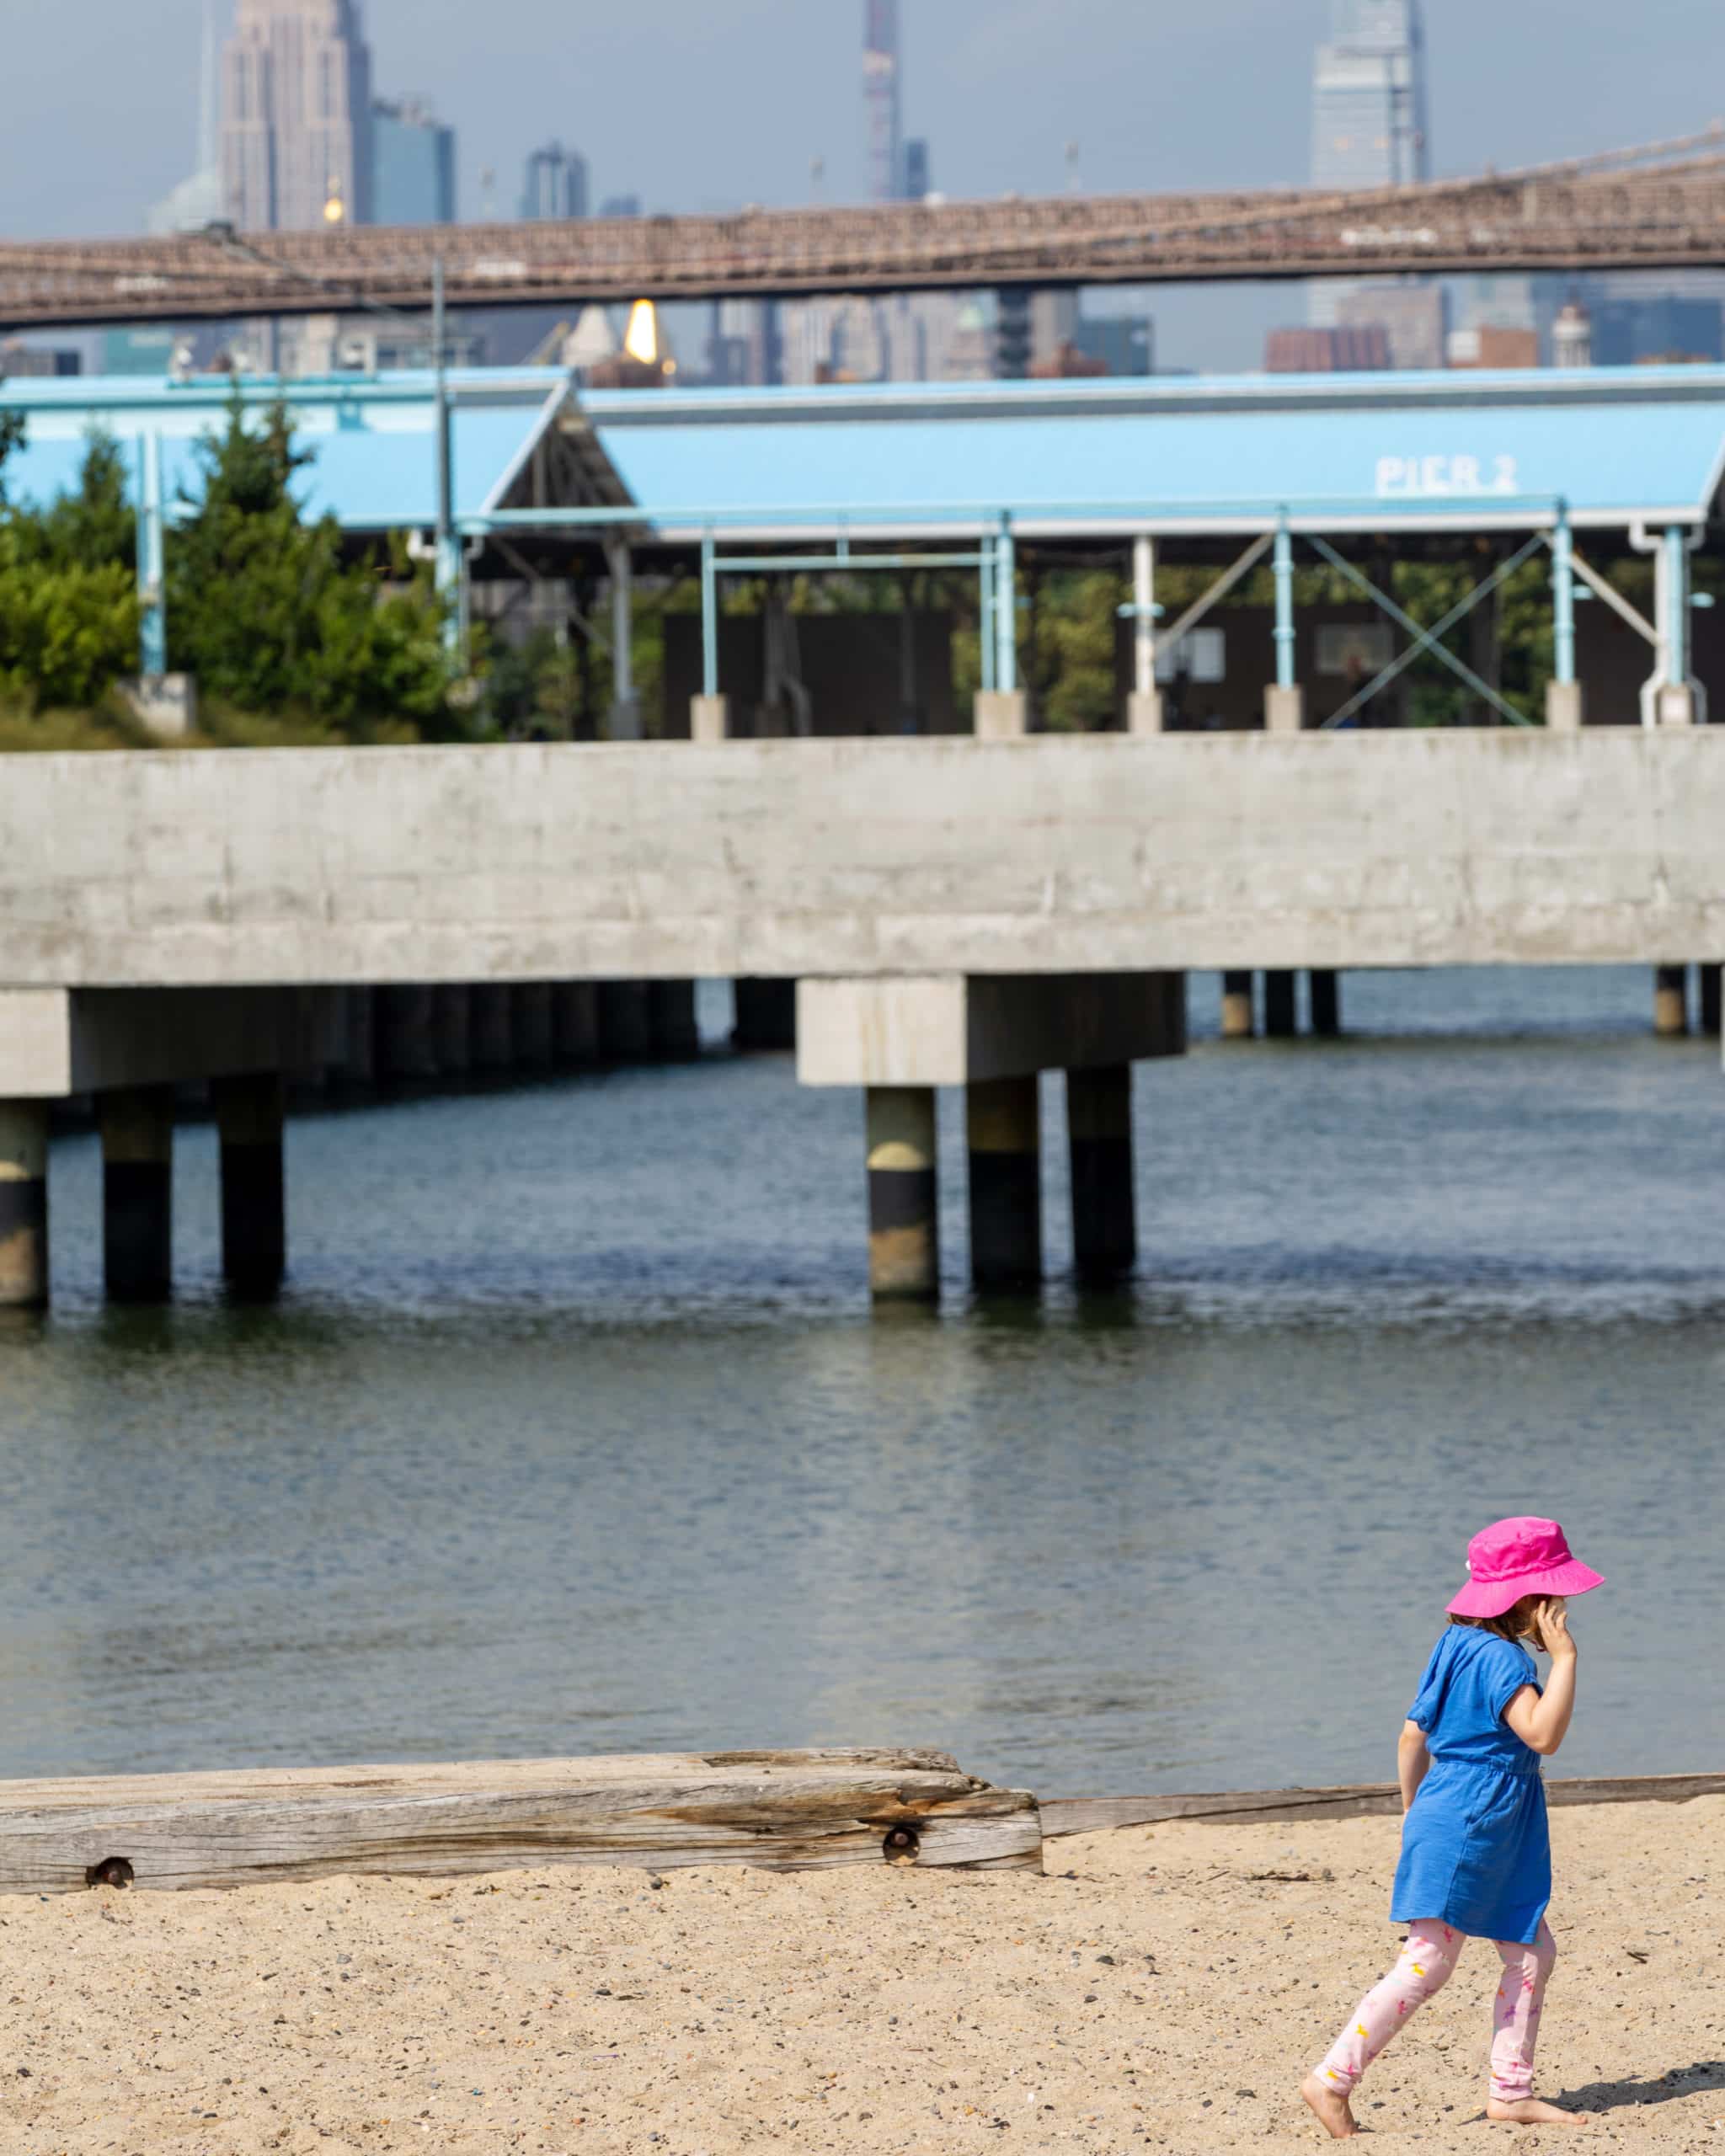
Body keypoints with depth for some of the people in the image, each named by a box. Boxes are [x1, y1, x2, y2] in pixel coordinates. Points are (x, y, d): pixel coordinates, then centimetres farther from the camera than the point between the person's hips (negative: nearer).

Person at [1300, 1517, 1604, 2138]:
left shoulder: (1460, 1646, 12)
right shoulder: (1499, 1658, -17)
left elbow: (1412, 1738, 17)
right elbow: (1543, 1734, -29)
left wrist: (1413, 1808, 28)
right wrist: (1564, 1657, -24)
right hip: (1464, 1831, -10)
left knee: (1532, 1953, 11)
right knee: (1427, 1965, -8)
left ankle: (1510, 2092, 13)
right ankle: (1333, 2080, -7)